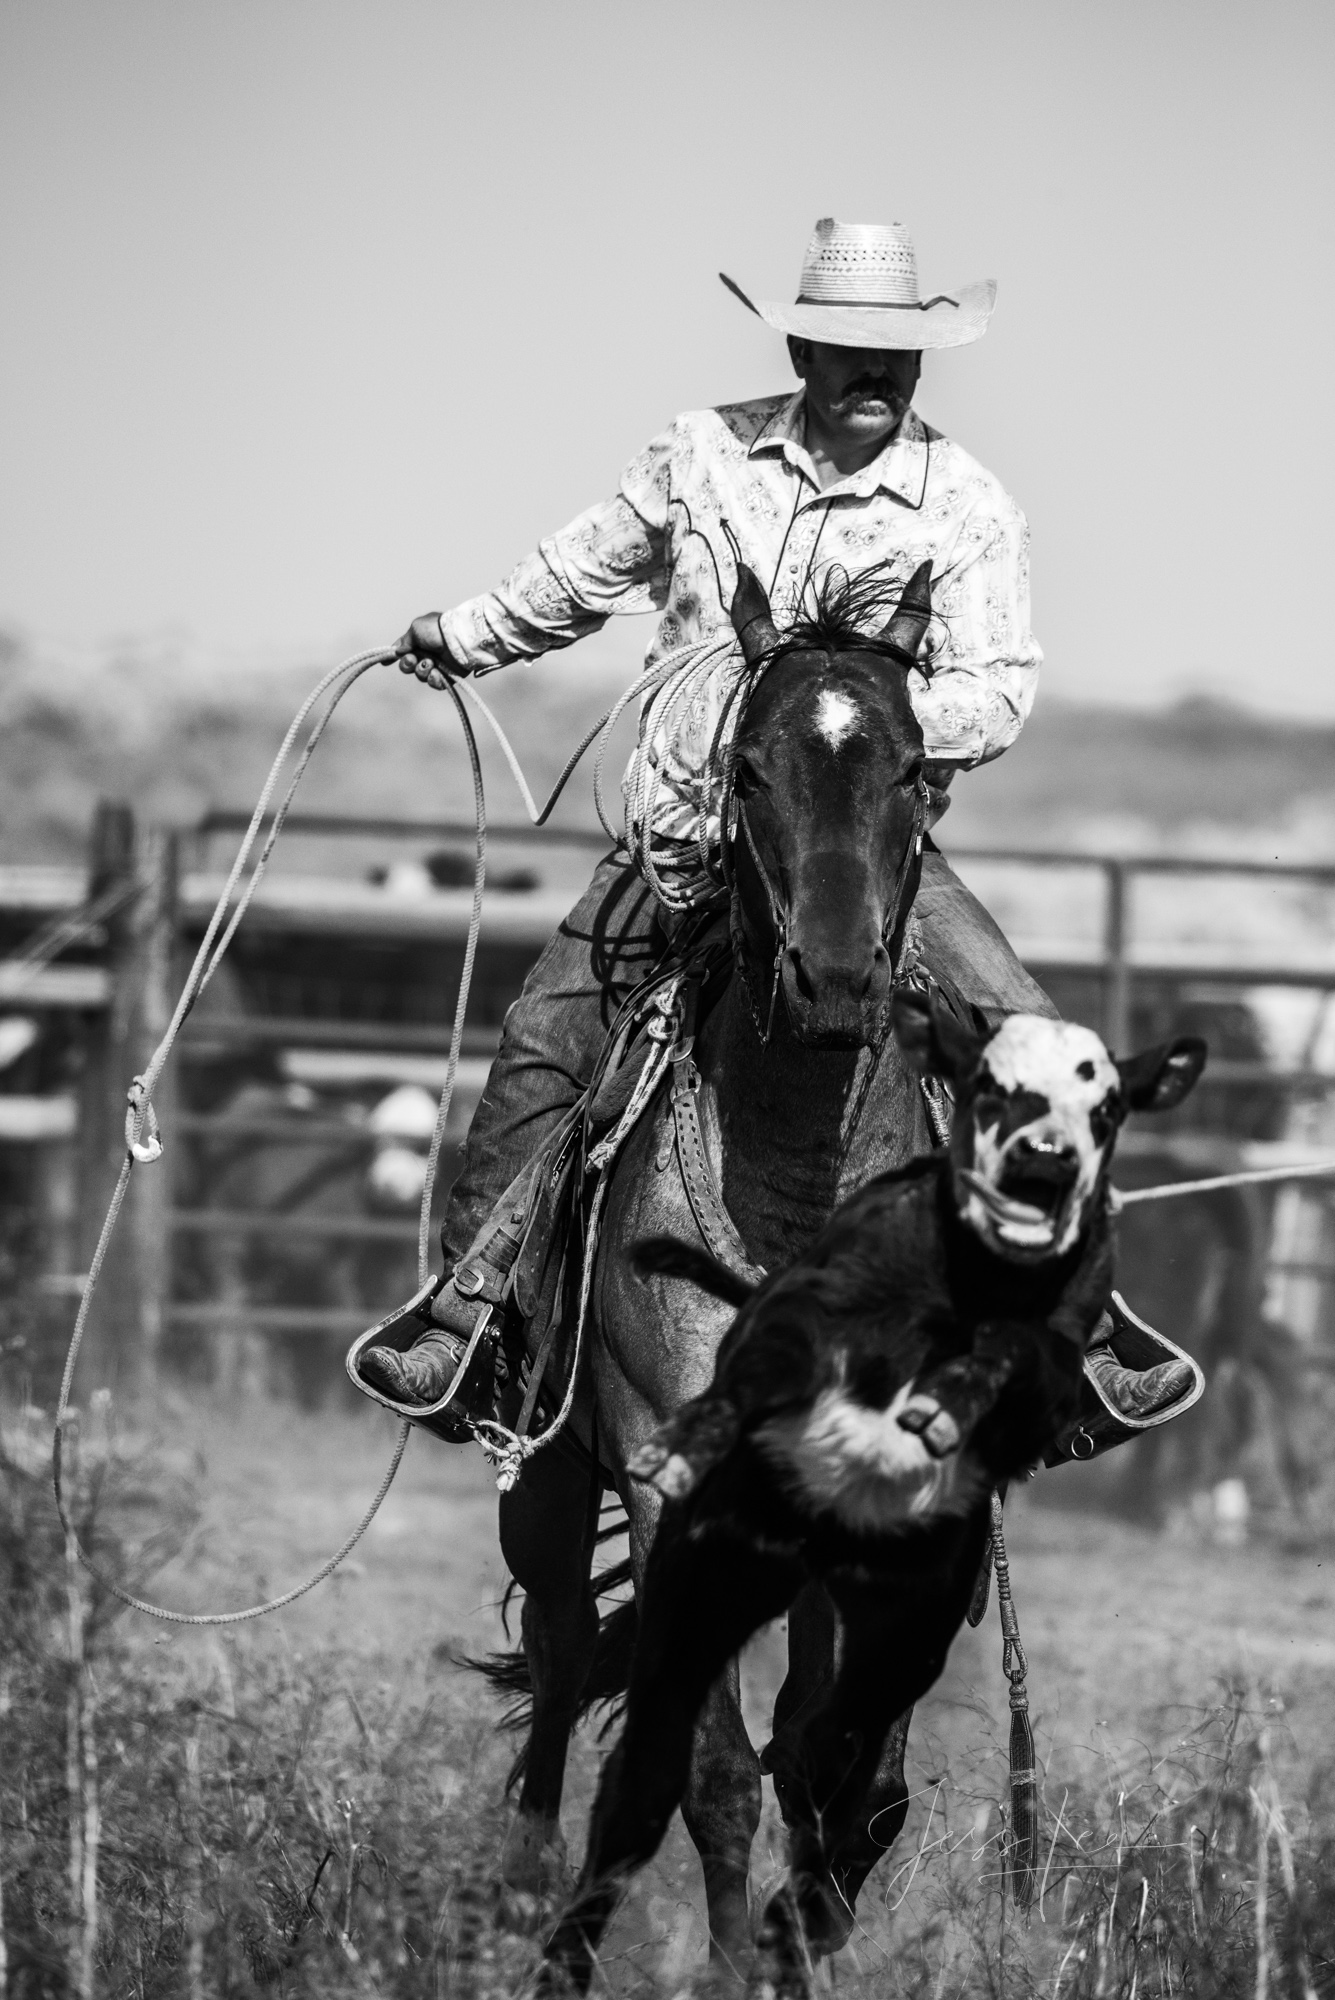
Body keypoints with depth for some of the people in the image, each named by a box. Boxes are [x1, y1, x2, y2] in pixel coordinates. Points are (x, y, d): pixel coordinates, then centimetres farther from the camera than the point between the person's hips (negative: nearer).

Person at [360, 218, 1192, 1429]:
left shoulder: (967, 508, -3)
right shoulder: (700, 456, 2)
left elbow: (1000, 696, -9)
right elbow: (584, 577, 19)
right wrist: (465, 639, 30)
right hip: (693, 826, 1)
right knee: (547, 1036, -13)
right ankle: (471, 1306, -2)